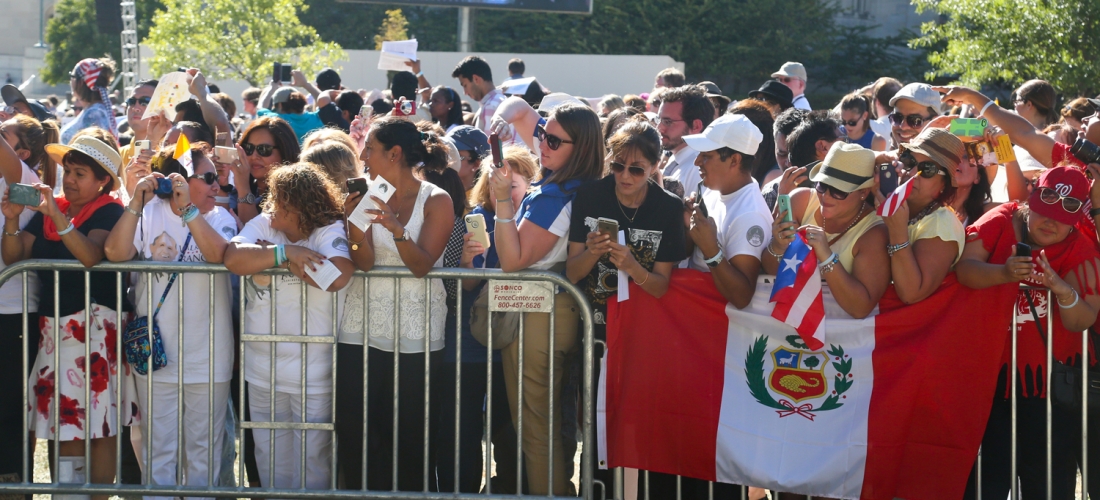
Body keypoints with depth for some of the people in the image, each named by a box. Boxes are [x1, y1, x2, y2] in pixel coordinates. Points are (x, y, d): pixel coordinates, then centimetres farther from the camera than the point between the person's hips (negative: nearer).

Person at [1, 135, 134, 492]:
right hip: (53, 325, 6)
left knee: (99, 426, -6)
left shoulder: (109, 211, -3)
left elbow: (91, 255, -21)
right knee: (65, 422, 4)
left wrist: (56, 215, -28)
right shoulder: (47, 211, 14)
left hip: (96, 325, -6)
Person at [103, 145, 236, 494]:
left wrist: (187, 209, -26)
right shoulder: (150, 215, 0)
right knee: (158, 450, 7)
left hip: (207, 359, 0)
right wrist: (137, 203, -23)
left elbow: (218, 254, -21)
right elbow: (115, 253, -16)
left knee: (203, 451, 8)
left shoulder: (219, 218, 0)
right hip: (156, 357, 0)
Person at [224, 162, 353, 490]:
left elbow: (337, 276, -30)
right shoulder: (263, 224, 1)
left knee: (311, 461, 5)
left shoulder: (330, 231, -11)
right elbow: (233, 259, -16)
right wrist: (285, 253, -22)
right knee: (271, 460, 16)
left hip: (313, 375, -5)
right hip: (262, 371, 5)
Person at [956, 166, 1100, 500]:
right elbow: (964, 268, -20)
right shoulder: (1001, 222, -5)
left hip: (1049, 377, 0)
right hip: (993, 371, 0)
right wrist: (1004, 273, -39)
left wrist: (1064, 291, -35)